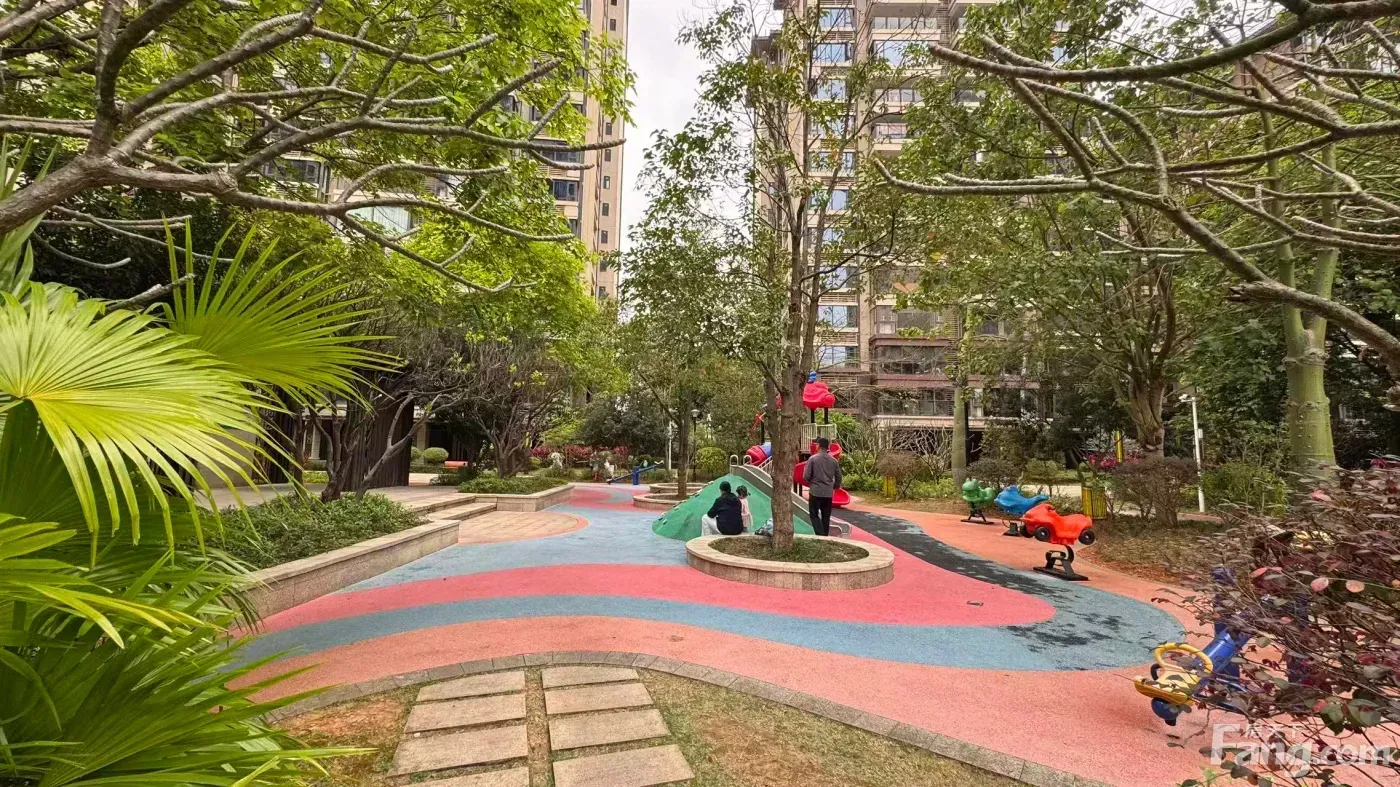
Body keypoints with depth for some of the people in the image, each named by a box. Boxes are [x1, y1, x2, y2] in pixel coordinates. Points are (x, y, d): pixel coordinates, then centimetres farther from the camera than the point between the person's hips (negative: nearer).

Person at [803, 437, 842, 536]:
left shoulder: (813, 459, -9)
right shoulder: (834, 460, 4)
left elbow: (806, 477, -10)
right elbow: (838, 478, 8)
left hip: (816, 492, -4)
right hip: (829, 493, 4)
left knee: (814, 515, 4)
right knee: (826, 517, 13)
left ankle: (820, 536, -10)